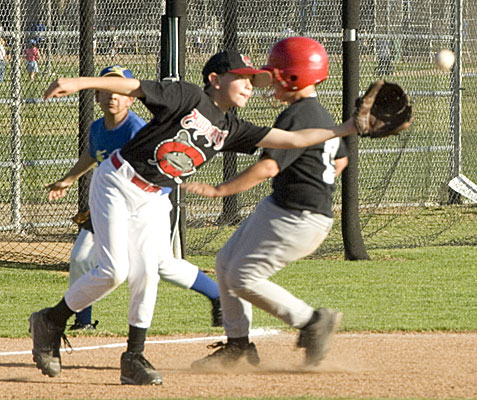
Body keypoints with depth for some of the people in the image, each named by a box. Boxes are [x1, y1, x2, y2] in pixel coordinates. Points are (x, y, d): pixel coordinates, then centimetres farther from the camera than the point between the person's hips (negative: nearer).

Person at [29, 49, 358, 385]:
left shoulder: (230, 130, 6)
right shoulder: (190, 97, -13)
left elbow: (292, 139, 5)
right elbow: (134, 86, -20)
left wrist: (345, 129, 1)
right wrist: (80, 83, -31)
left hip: (154, 200, 6)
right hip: (117, 182, -6)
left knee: (146, 273, -6)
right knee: (114, 272, -14)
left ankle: (134, 358, 5)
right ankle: (51, 322, 5)